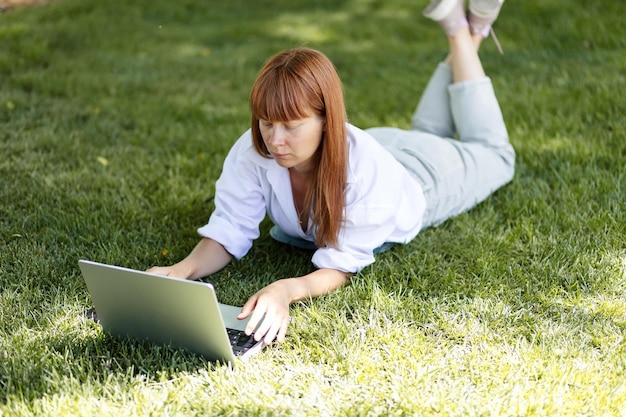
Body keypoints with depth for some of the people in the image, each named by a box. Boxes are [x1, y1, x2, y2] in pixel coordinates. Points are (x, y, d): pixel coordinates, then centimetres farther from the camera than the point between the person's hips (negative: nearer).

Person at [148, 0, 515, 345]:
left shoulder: (364, 164, -50)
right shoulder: (253, 151, -40)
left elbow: (342, 266, -46)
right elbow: (228, 234, -36)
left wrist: (286, 290, -66)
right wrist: (184, 269, -58)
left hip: (421, 174, -3)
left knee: (493, 153, 30)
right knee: (426, 132, 38)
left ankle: (465, 36, 35)